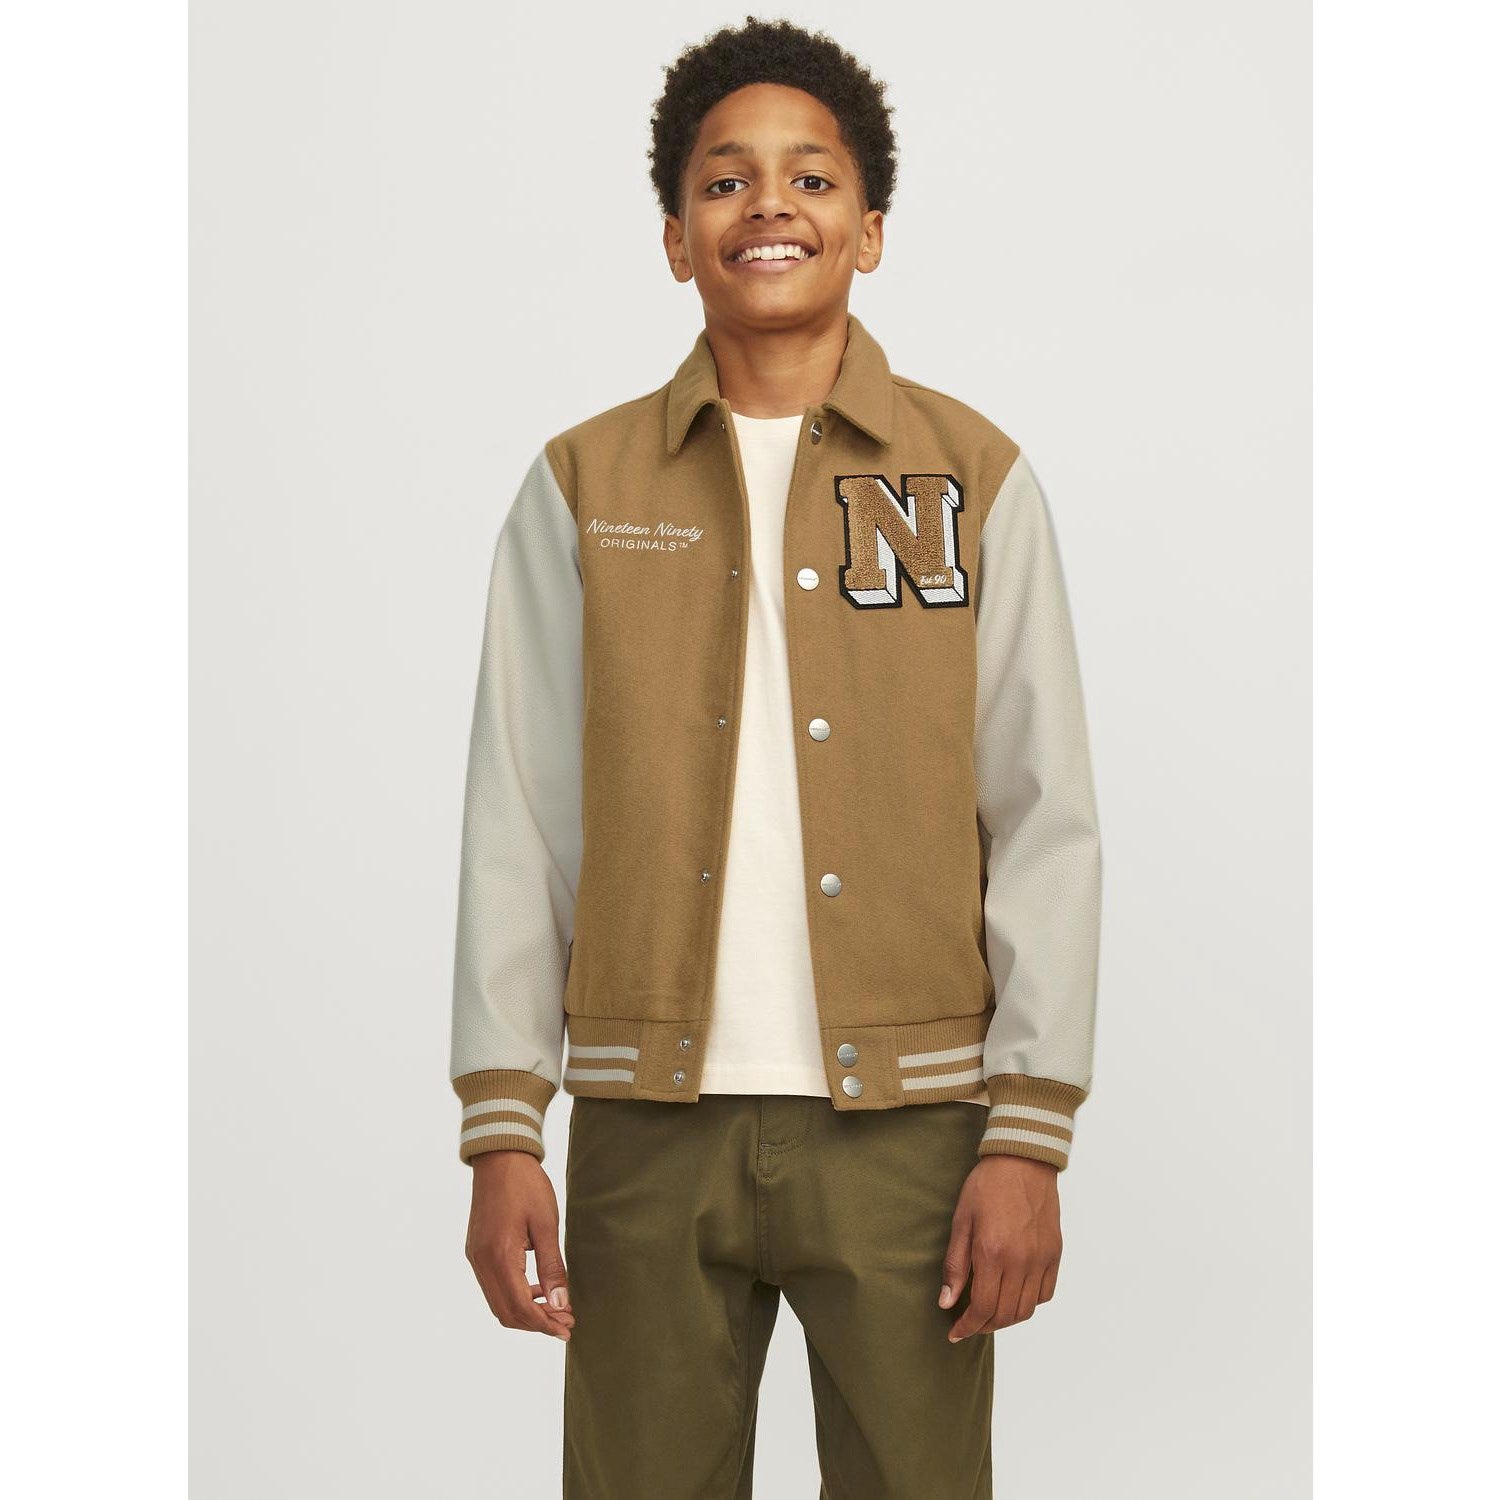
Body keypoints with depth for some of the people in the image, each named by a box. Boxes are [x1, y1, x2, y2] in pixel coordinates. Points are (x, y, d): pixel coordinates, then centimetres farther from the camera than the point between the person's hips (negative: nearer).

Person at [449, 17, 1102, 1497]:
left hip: (905, 1118, 0)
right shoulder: (583, 486, 7)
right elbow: (518, 820, 5)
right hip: (649, 1117, 1)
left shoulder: (976, 480, 5)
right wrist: (501, 1128, -2)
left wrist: (1030, 1137, -5)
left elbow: (1045, 823, 2)